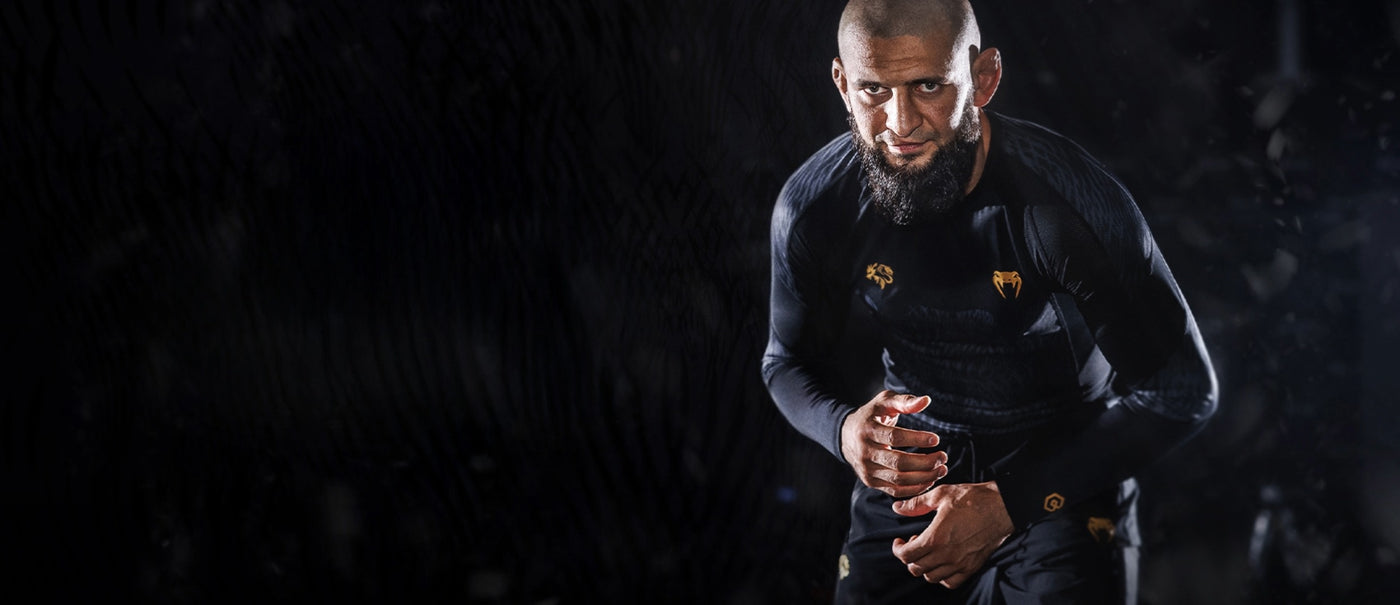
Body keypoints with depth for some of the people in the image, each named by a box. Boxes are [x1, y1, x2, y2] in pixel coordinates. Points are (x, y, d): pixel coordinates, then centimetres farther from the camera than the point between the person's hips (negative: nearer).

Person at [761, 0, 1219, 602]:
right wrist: (844, 429, -21)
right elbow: (790, 363, 5)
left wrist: (1007, 502, -26)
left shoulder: (1067, 198, -24)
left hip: (1060, 474, -3)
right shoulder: (811, 207, -13)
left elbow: (1183, 391, -19)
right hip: (911, 464, 3)